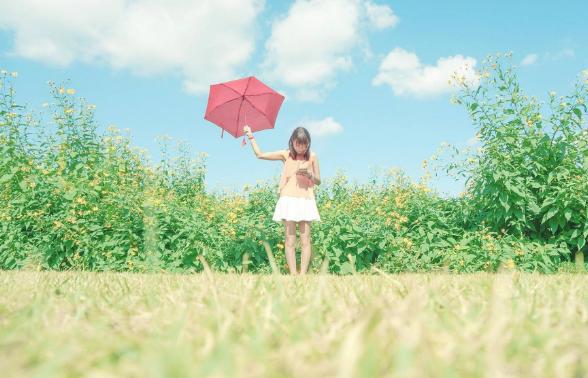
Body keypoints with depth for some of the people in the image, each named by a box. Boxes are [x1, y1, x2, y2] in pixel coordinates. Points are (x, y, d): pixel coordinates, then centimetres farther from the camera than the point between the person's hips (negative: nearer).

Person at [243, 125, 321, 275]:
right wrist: (251, 136, 7)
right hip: (289, 199, 0)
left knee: (305, 241, -6)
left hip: (305, 201, 1)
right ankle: (293, 275, -4)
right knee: (290, 241, -5)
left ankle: (303, 274, -6)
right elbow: (260, 154, 9)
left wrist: (309, 175, -10)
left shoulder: (312, 157, 6)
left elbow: (318, 181, 10)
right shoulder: (286, 155, 6)